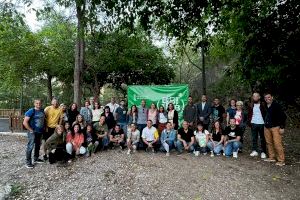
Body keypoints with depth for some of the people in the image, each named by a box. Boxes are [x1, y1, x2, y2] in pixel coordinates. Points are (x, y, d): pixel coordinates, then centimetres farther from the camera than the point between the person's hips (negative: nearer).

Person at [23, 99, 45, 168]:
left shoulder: (42, 111, 6)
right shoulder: (31, 111, -12)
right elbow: (25, 122, -16)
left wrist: (44, 128, 9)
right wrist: (30, 130, -14)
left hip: (40, 132, 7)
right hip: (33, 132, -7)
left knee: (38, 145, 16)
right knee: (30, 146, -4)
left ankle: (36, 159, 31)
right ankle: (28, 162, 6)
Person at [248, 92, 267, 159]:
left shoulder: (263, 105, -2)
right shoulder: (251, 105, 8)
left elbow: (266, 113, -4)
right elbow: (249, 114, 9)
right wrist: (249, 122, 0)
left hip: (261, 124, -3)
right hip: (253, 124, 3)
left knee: (262, 139, 5)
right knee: (254, 138, 9)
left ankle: (263, 152, 13)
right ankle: (255, 151, 18)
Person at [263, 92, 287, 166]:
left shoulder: (276, 105, -9)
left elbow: (283, 116, -9)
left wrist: (282, 127, -12)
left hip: (275, 127, -6)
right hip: (267, 127, 6)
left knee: (277, 144, -8)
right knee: (269, 143, 11)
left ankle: (281, 160, 2)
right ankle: (271, 157, 23)